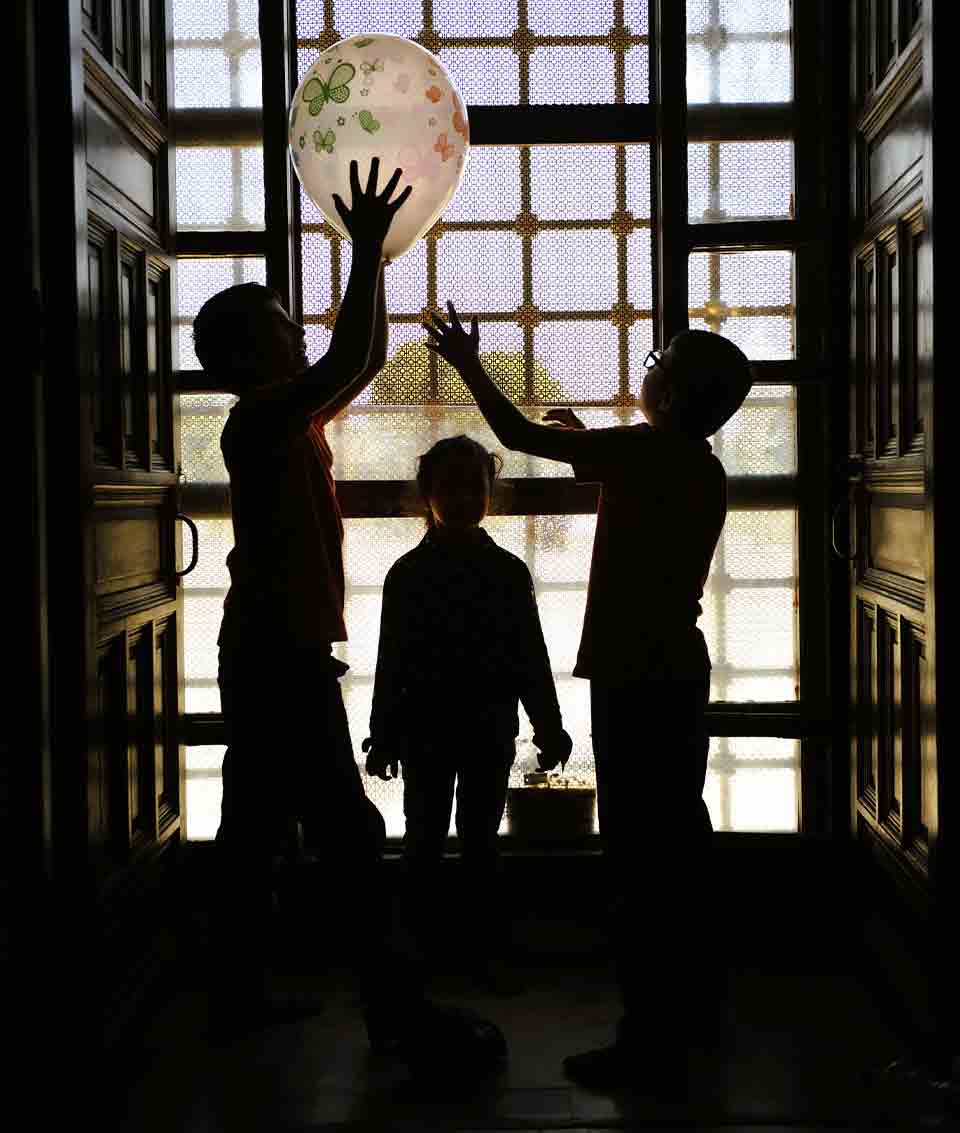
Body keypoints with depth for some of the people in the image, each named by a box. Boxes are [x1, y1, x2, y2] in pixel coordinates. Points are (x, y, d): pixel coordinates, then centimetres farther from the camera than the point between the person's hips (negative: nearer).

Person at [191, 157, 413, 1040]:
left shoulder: (295, 420, 15)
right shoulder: (260, 417, -12)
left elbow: (368, 359, 22)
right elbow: (347, 362, -25)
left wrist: (375, 255, 18)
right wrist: (367, 251, -19)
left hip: (279, 653, 10)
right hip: (279, 655, -10)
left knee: (257, 830, 11)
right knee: (350, 833, -5)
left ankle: (241, 998, 17)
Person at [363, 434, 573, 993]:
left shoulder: (509, 571, 2)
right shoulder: (408, 573, -1)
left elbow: (532, 656, 3)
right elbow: (392, 659, -1)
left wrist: (550, 729, 1)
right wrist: (383, 735, -2)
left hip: (491, 727, 1)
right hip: (426, 728, 0)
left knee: (481, 841, 7)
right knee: (425, 840, 9)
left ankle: (488, 950, 14)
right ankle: (424, 946, 21)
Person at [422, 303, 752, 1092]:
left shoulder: (650, 449, -12)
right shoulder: (701, 470, 13)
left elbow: (518, 434, -8)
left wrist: (467, 362, 5)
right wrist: (589, 447, 27)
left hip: (635, 677, -9)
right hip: (677, 671, 9)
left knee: (640, 851, -8)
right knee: (678, 836, 16)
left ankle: (652, 1043, -5)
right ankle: (687, 1007, 27)